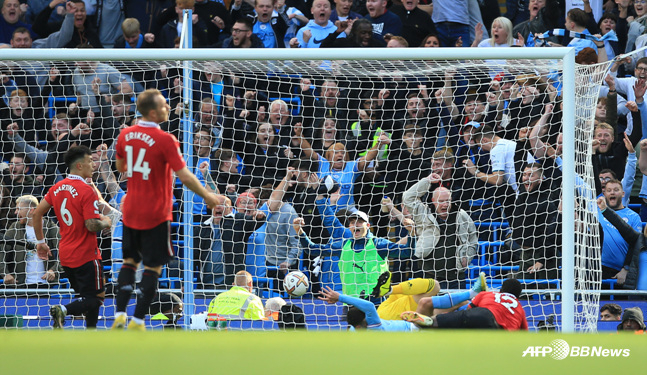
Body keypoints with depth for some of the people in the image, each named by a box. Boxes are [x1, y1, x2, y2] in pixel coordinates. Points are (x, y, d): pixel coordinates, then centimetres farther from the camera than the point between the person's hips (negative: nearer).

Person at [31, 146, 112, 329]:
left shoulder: (57, 188, 6)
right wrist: (105, 222, -1)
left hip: (65, 255, 8)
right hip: (86, 255, -8)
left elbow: (37, 213, 9)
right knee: (96, 298, -3)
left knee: (87, 297, 18)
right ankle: (63, 310, -26)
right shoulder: (87, 190, -17)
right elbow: (92, 225, -23)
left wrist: (40, 242, 18)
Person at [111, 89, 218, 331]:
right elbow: (185, 177, -18)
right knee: (153, 268, 3)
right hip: (156, 215, -6)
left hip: (130, 211, 6)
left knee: (129, 262, 16)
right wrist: (207, 196, -5)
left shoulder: (125, 135, 1)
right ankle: (137, 321, 0)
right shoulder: (165, 140, -18)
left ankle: (120, 315, 7)